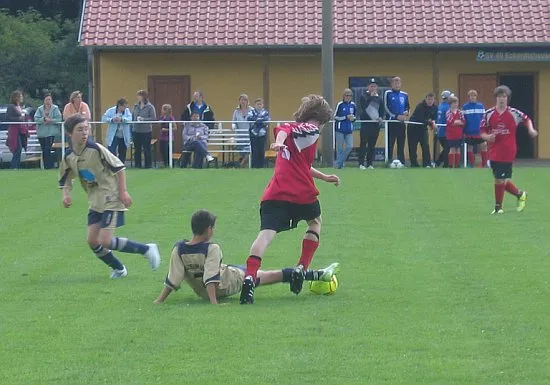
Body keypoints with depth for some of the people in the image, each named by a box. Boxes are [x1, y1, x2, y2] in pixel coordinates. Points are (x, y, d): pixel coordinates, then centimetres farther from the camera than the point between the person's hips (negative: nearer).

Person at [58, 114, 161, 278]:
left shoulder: (96, 149, -17)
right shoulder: (69, 157, -1)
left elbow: (119, 167, -10)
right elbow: (65, 180, 13)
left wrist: (123, 191, -12)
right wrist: (66, 195, -6)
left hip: (111, 200, -6)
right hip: (95, 202, 6)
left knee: (105, 241, -16)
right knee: (92, 241, 0)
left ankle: (147, 249, -1)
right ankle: (119, 269, 21)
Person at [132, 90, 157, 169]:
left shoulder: (150, 107, -5)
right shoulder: (136, 106, 9)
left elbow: (153, 118, -10)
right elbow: (132, 117, 14)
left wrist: (143, 119, -18)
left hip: (146, 131, -5)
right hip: (136, 131, 5)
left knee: (147, 149, 1)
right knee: (137, 149, 8)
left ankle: (148, 165, 9)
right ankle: (137, 164, 16)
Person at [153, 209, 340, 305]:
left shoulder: (178, 250, -14)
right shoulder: (212, 249, -25)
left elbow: (172, 280, -15)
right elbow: (211, 278, -32)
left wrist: (159, 300, -9)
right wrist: (213, 302, -34)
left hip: (200, 291, 5)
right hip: (229, 283, -5)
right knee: (277, 275, 0)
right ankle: (319, 275, 2)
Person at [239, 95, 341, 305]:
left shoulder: (293, 128, 28)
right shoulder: (311, 130, 6)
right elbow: (284, 130, -16)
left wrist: (323, 177, 47)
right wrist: (279, 143, -37)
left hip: (275, 194, 4)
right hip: (302, 193, -4)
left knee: (266, 233, -13)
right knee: (315, 222, 27)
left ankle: (250, 277, -36)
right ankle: (302, 268, 16)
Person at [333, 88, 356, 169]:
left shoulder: (353, 105, 5)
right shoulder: (340, 104, -8)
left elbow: (355, 115, 19)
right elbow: (335, 117, -8)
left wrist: (353, 118, -5)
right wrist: (346, 117, -15)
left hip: (349, 130, 4)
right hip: (340, 129, -4)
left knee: (350, 147, -2)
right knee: (340, 148, -1)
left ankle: (338, 162, 12)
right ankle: (339, 163, 12)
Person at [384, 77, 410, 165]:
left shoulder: (404, 95, 14)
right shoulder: (388, 93, 0)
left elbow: (408, 107, 22)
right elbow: (386, 107, -5)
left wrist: (406, 112, -3)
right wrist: (396, 116, -13)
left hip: (401, 122, 4)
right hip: (391, 122, -4)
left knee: (401, 144, 5)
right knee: (390, 143, -6)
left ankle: (401, 162, 8)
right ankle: (389, 162, -6)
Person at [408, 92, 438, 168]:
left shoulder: (435, 107, -5)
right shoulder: (420, 106, -25)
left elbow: (434, 117, 7)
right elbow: (420, 119, -31)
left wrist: (433, 121, -15)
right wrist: (430, 123, -35)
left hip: (423, 127, 4)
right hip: (413, 127, -4)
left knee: (425, 145, -7)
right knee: (412, 147, -1)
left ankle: (427, 164, -7)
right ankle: (414, 163, 9)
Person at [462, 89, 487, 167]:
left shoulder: (481, 106, 3)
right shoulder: (465, 107, 0)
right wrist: (463, 131, -1)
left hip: (479, 132, 0)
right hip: (469, 132, 0)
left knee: (483, 148, -3)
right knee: (470, 149, 8)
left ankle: (484, 165, 5)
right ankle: (471, 165, 19)